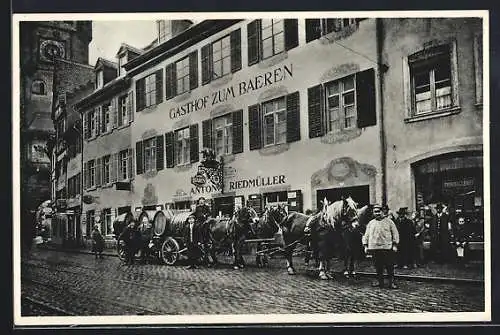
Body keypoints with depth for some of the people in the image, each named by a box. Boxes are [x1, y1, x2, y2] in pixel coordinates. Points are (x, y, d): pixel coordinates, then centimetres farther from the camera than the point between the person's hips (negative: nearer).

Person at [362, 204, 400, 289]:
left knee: (389, 266, -2)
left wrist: (395, 245, -3)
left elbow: (395, 234, 4)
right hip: (374, 248, 3)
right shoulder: (370, 223, 14)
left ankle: (391, 282, 5)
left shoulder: (389, 221, 6)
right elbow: (366, 235, 16)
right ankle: (379, 281, 18)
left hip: (387, 248, -3)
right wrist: (365, 246, 8)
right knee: (378, 266, 7)